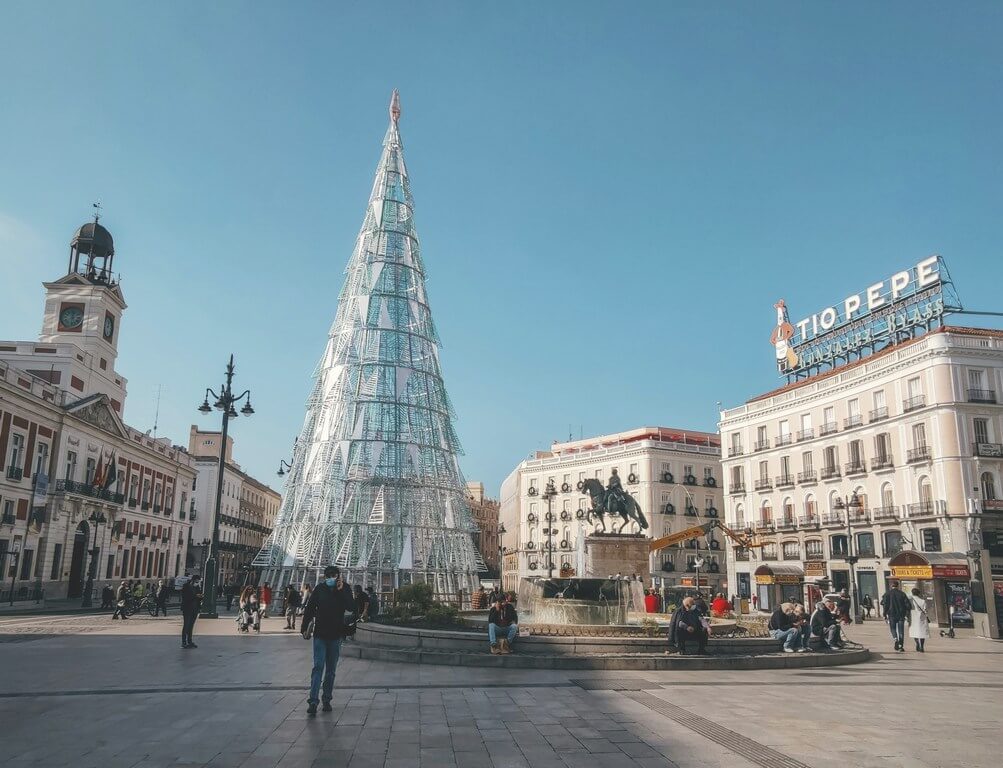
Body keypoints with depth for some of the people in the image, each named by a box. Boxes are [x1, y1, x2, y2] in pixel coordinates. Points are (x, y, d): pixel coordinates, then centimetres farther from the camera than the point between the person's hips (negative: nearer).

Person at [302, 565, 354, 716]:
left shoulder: (345, 589, -3)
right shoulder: (320, 589, -3)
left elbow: (351, 607, -15)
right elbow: (309, 608, 2)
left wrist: (341, 591, -22)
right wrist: (305, 627, -1)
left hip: (336, 635, 1)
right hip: (320, 634, -1)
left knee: (331, 669, 9)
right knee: (318, 666, -8)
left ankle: (327, 699, 19)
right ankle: (313, 701, -9)